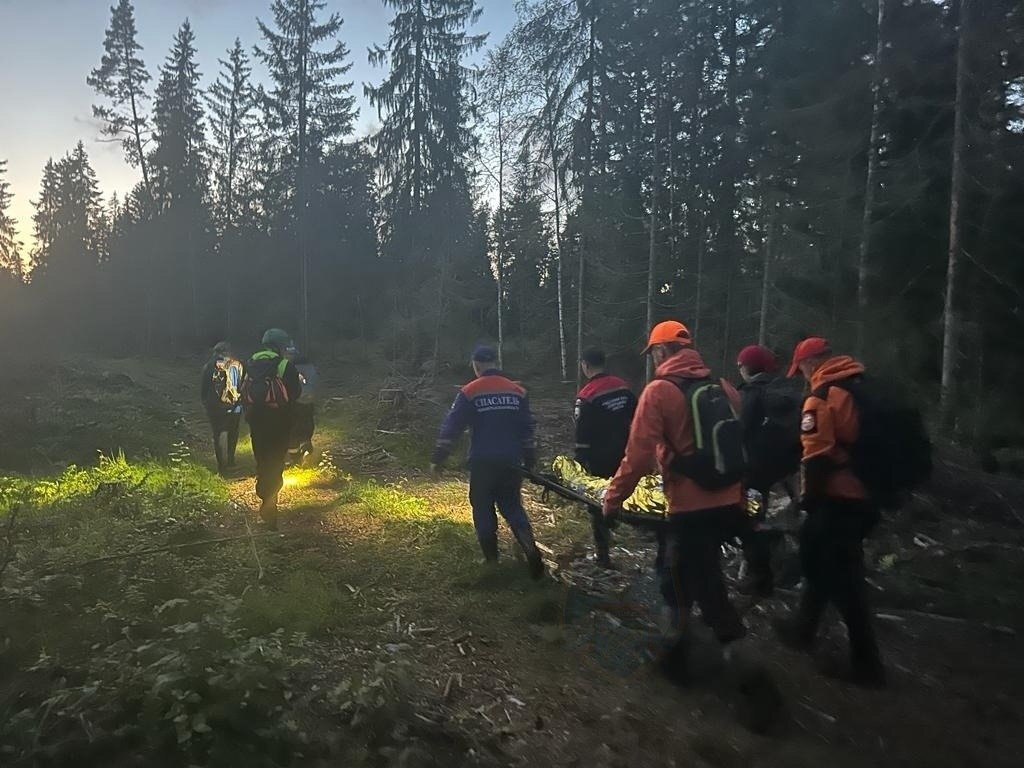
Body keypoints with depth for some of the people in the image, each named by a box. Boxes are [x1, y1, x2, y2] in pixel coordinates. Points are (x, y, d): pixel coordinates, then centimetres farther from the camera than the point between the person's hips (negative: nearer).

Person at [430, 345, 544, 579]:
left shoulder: (470, 392, -6)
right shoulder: (518, 391, 6)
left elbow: (451, 427, -8)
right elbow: (527, 429, 10)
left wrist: (438, 459, -1)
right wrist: (529, 462, 17)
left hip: (483, 464, -3)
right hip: (511, 463, 3)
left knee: (483, 509, 12)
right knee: (512, 506, 13)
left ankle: (491, 558, 16)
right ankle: (531, 548, -7)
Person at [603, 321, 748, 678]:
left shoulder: (659, 391, -11)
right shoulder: (723, 387, 6)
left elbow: (638, 454, -15)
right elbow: (740, 445, 12)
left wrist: (613, 498, -3)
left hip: (690, 507, -7)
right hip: (728, 503, 7)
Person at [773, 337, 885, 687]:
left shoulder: (821, 398, -15)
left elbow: (817, 458, -20)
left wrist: (808, 498, -9)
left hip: (837, 498, -9)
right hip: (868, 496, 9)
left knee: (841, 577, 2)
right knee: (822, 559, 21)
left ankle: (866, 662, 10)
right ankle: (803, 626, 34)